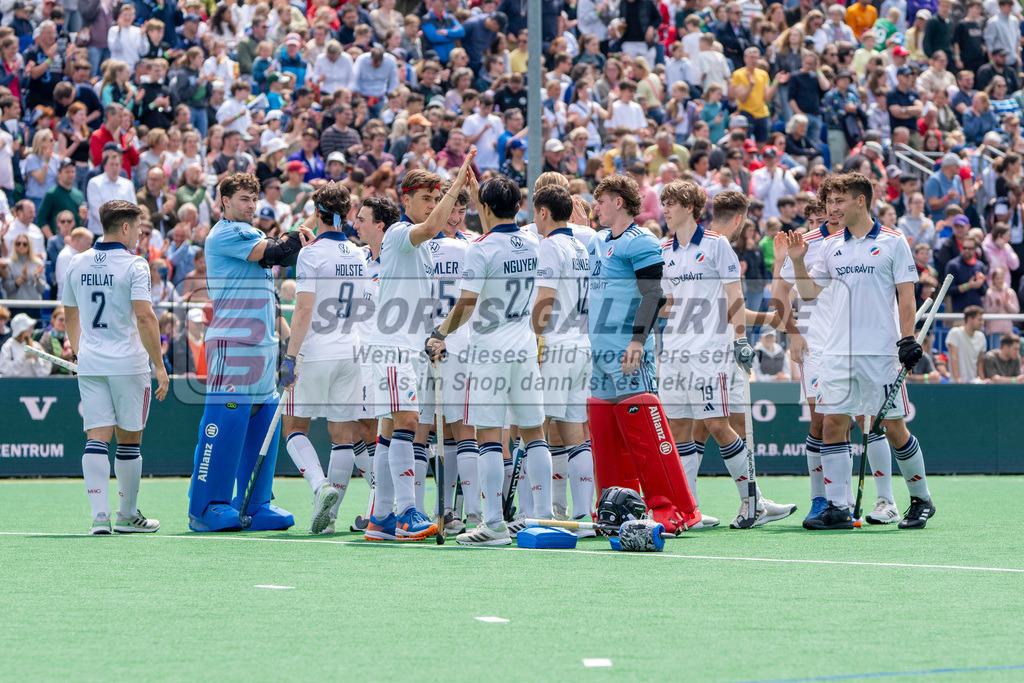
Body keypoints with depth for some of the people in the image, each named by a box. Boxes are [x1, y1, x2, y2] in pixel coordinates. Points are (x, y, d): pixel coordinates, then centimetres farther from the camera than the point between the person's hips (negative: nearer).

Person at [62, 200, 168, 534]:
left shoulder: (77, 264, 8)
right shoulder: (133, 265, -9)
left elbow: (70, 316, 18)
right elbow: (145, 318, -17)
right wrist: (159, 365, -13)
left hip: (89, 365, 4)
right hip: (127, 364, -4)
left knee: (97, 438, -1)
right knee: (129, 439, 8)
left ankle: (99, 515, -14)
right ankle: (128, 515, 18)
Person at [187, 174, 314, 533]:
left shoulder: (251, 234, 23)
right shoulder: (224, 233, -6)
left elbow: (286, 256, 11)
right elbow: (269, 253, -12)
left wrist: (298, 238, -8)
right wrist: (297, 235, 3)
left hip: (264, 342, 9)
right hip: (232, 341, -9)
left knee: (263, 423, 7)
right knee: (225, 421, -10)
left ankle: (255, 506, 11)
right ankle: (206, 507, -7)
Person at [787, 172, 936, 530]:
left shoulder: (893, 242, 0)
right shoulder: (830, 246, 12)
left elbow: (906, 297, -1)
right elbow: (809, 292, 17)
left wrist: (908, 339, -11)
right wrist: (798, 261, 2)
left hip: (881, 352, -4)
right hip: (837, 351, 4)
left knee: (894, 426, -1)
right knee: (833, 423, -4)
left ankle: (921, 500, 15)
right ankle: (837, 507, -2)